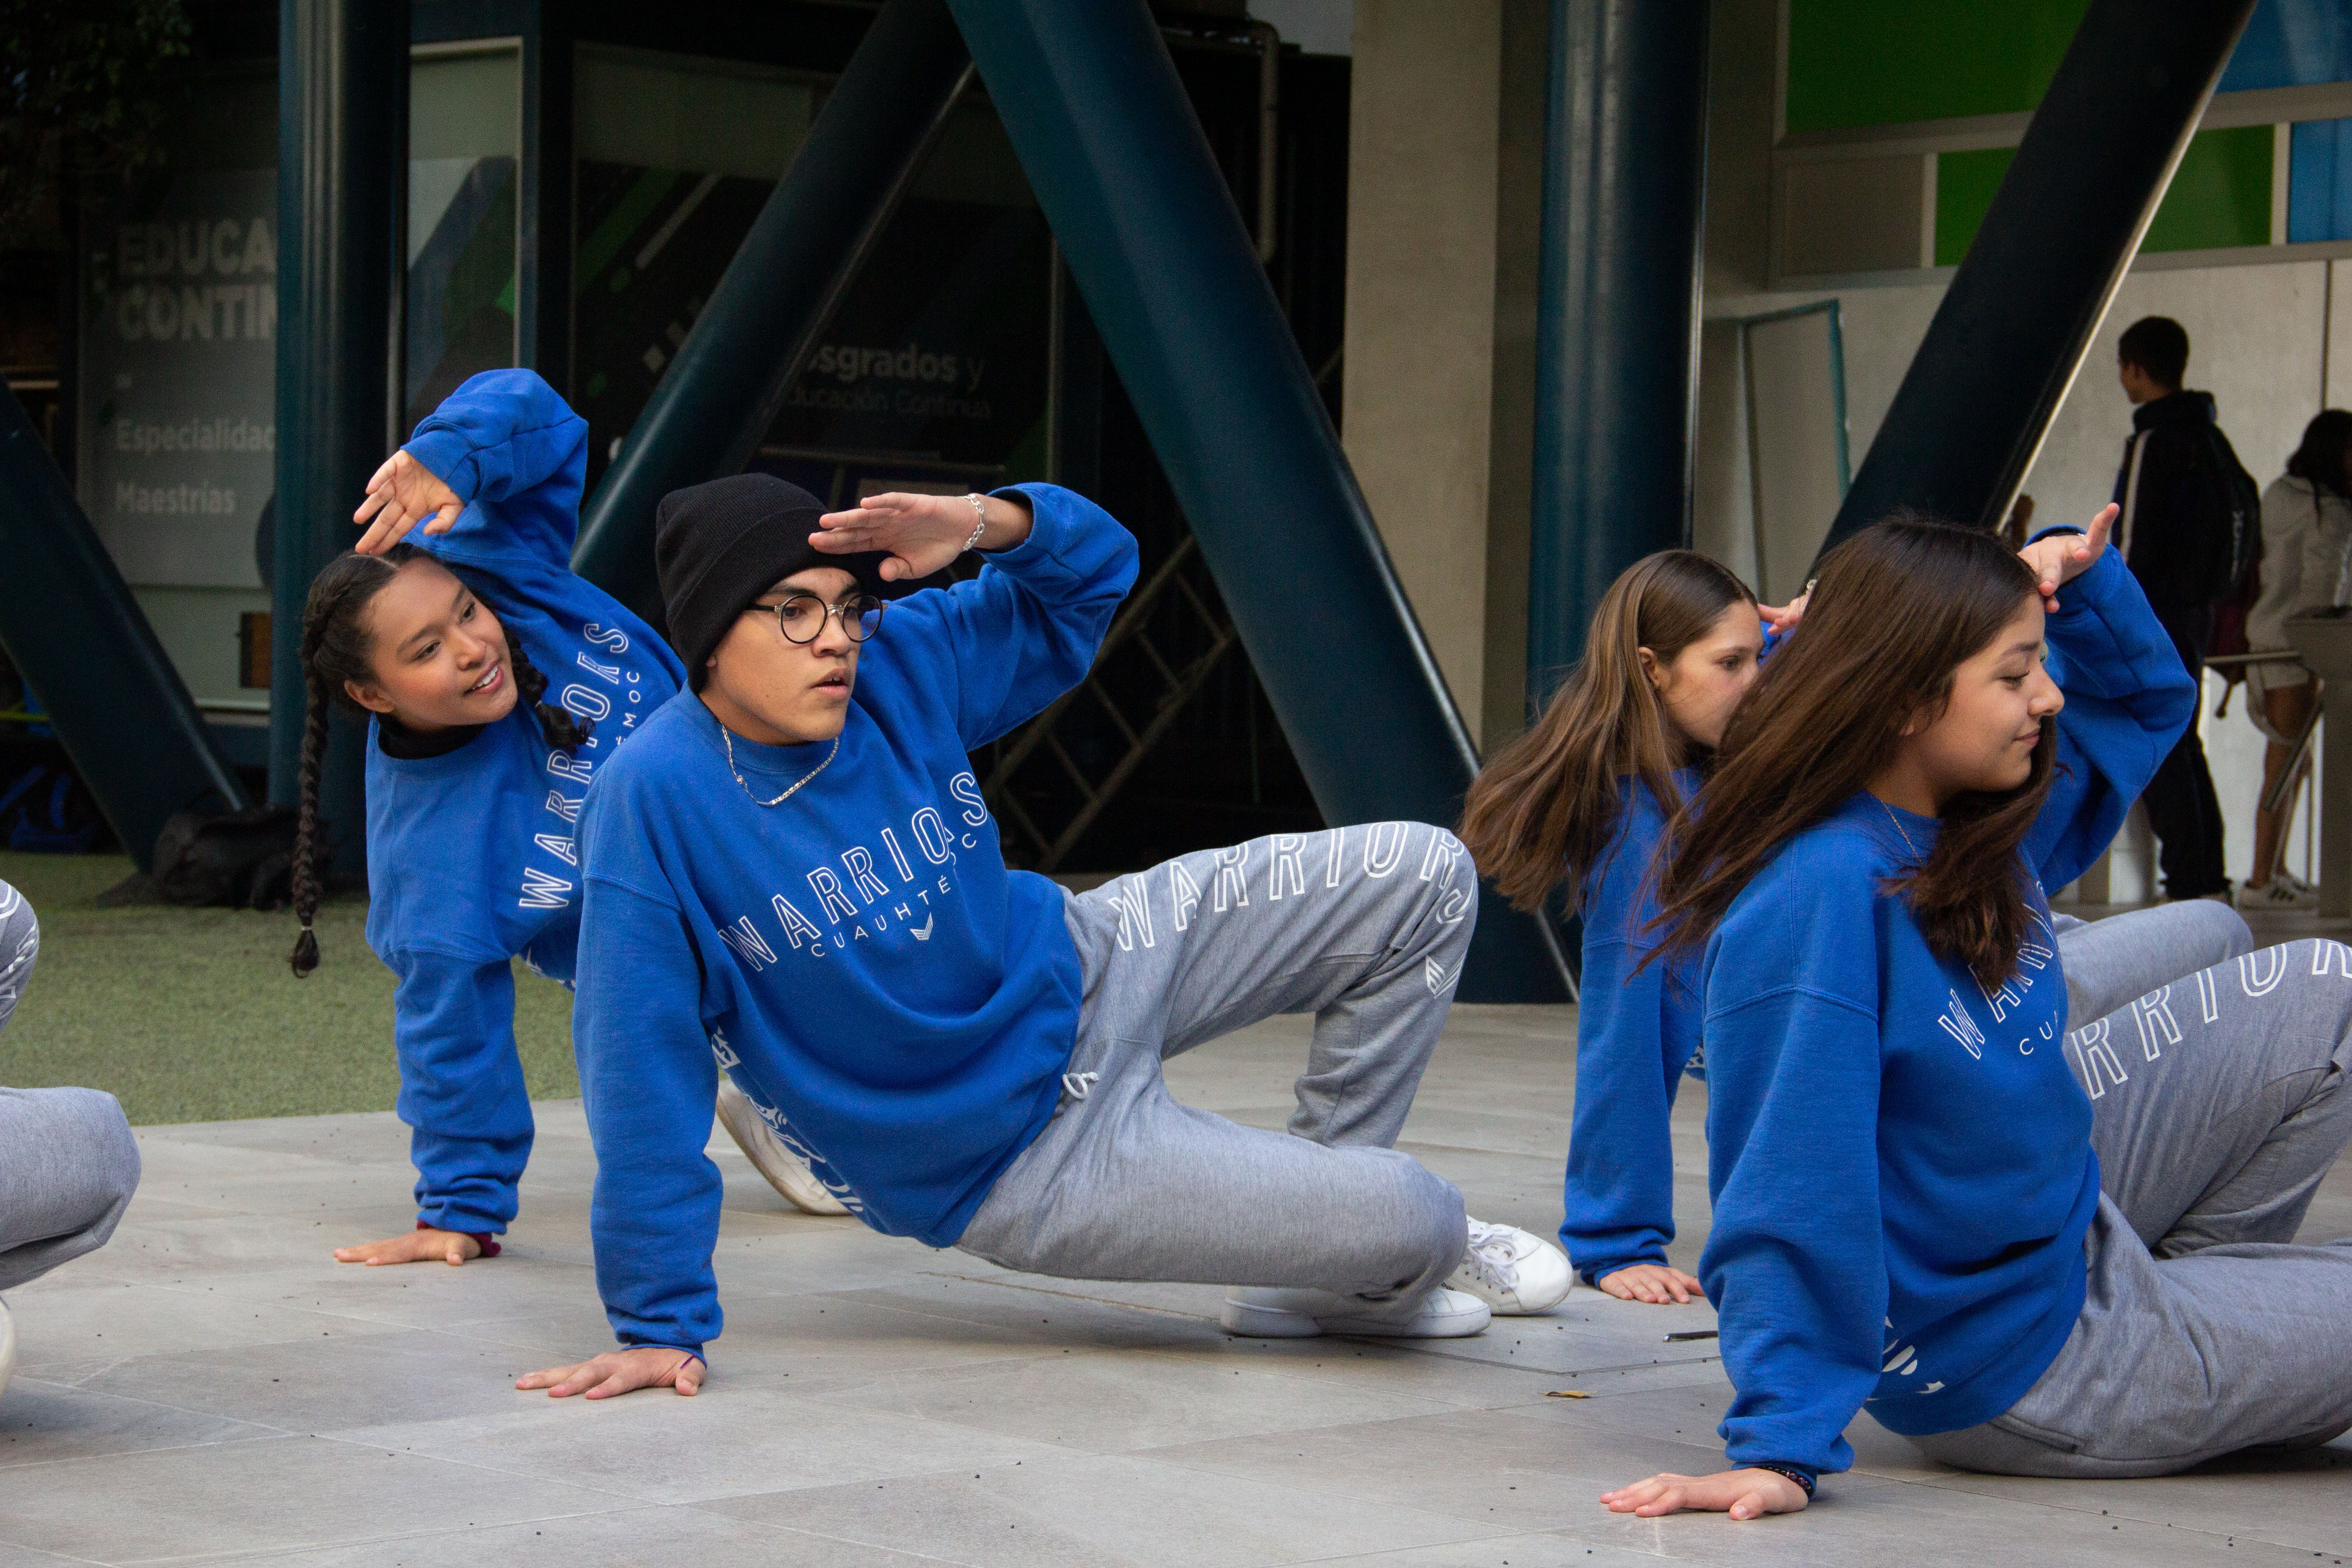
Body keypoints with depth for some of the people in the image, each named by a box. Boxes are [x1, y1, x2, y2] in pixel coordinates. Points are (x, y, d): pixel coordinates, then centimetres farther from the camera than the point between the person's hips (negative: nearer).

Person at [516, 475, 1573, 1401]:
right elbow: (642, 1073, -24)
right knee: (1417, 1222, -15)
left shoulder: (901, 666, -10)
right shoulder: (655, 797, -26)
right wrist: (661, 1326, -21)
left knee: (1424, 880, 3)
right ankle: (1389, 1263, 27)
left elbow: (1091, 570, 3)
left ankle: (1306, 1228, 16)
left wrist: (987, 523, -21)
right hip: (1011, 1159, -7)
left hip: (1083, 970, 7)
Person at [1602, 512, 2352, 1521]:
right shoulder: (1821, 896, -33)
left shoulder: (1981, 819, -5)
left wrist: (2083, 584, -8)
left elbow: (2144, 703, 13)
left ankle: (2191, 1282, 18)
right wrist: (1781, 1450, -32)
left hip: (2067, 1207, 9)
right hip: (2013, 1371, -9)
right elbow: (1794, 1190, -33)